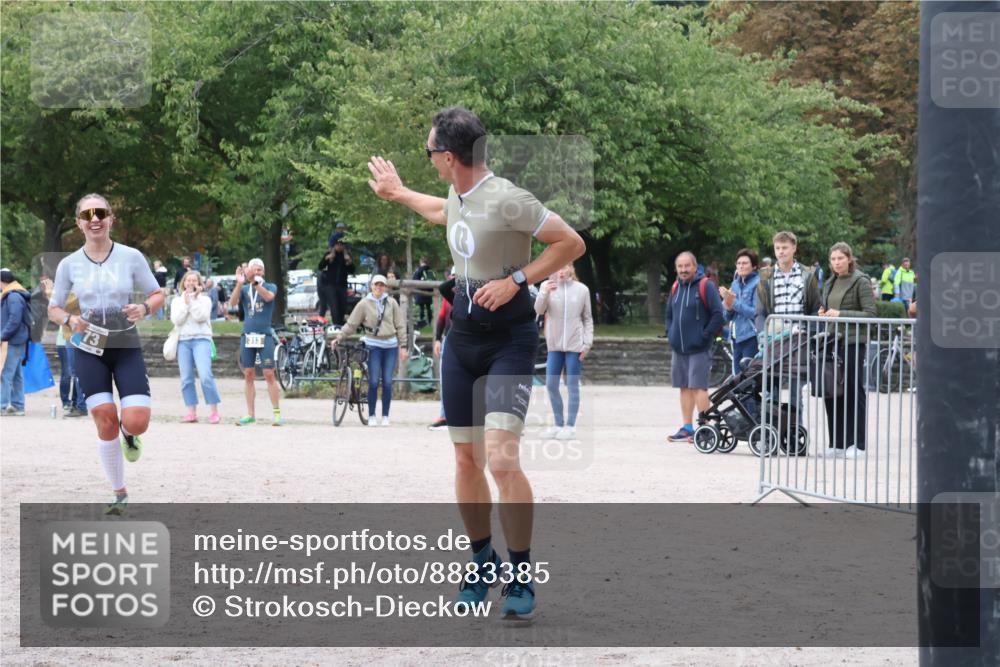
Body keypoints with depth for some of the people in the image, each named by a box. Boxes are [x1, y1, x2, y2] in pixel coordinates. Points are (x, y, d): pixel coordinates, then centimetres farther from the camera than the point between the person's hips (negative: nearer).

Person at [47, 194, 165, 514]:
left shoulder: (131, 257, -5)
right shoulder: (69, 265, -1)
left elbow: (158, 295, 4)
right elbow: (54, 308, 9)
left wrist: (145, 308, -18)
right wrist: (69, 320, -12)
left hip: (126, 346, -1)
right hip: (89, 349, 1)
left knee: (136, 422, -15)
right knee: (106, 424, -2)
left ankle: (129, 434, 25)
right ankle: (119, 493, 14)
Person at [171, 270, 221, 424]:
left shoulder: (204, 299, 8)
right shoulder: (177, 301, 14)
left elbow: (201, 316, -9)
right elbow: (176, 320, -2)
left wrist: (193, 300, -6)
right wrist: (185, 303, -6)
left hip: (201, 340, -3)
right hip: (183, 340, 3)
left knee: (205, 376, -16)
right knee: (186, 379, 0)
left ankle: (214, 411, -12)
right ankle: (192, 413, 4)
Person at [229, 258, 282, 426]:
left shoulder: (270, 287, 3)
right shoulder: (244, 289, 10)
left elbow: (268, 297, -20)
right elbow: (232, 302, -8)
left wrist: (255, 282, -31)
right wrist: (239, 283, -21)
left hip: (265, 335, -3)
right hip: (248, 335, 3)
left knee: (269, 374, -7)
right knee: (248, 374, 5)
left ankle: (276, 413, -3)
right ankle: (250, 414, 10)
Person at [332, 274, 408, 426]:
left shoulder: (391, 302, 6)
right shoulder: (364, 304, 2)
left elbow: (400, 325, 9)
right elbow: (351, 324, 4)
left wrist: (403, 346, 6)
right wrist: (338, 337, -4)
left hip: (391, 346, 2)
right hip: (374, 346, -2)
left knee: (387, 382, 1)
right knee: (374, 382, -6)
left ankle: (385, 416, 9)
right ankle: (371, 416, 4)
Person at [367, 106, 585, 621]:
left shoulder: (507, 199, -18)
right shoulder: (457, 200, 7)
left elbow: (572, 243, -15)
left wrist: (515, 280, -19)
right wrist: (399, 193, 42)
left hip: (509, 341, -7)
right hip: (462, 337, 8)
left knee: (501, 458, -18)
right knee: (466, 459, 8)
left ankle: (521, 579, -8)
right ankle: (482, 561, 25)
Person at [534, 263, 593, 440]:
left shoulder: (582, 290, 0)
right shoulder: (547, 286, 1)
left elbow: (587, 318, 4)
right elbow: (539, 310, -10)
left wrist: (587, 343, -2)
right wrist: (545, 293, -27)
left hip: (574, 345, -2)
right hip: (554, 345, 2)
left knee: (572, 386, 0)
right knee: (551, 385, 4)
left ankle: (570, 426, 3)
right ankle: (558, 424, 16)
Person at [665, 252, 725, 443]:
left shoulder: (706, 286, -8)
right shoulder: (675, 288, 13)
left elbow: (719, 315, -12)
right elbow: (669, 314, 26)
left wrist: (705, 336, -12)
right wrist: (670, 334, 12)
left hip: (698, 349, -7)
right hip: (678, 348, 7)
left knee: (698, 387, -9)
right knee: (684, 387, 10)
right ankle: (687, 428, 15)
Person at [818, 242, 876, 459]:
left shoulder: (860, 282, -5)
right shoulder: (830, 284, 16)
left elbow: (870, 314, -11)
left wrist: (840, 314, -17)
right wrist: (824, 315, 5)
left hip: (853, 343, -7)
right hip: (832, 341, 7)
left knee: (854, 392, -2)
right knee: (832, 393, 5)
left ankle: (858, 443, 3)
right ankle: (837, 443, 12)